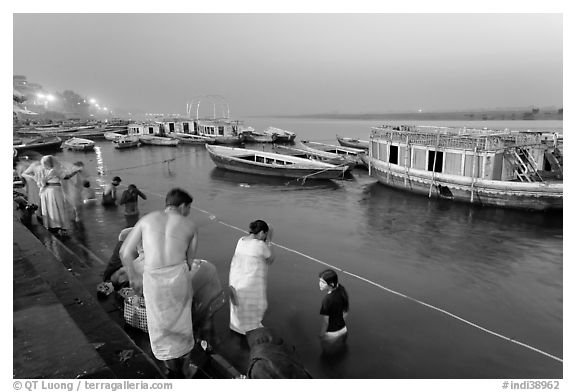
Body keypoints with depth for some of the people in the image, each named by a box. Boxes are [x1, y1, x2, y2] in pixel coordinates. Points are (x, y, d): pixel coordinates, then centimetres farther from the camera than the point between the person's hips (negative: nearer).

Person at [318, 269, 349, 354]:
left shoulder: (328, 299, -34)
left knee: (329, 352, 21)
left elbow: (325, 322, -24)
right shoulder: (341, 290, -11)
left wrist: (321, 335, -10)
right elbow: (345, 313, 3)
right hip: (343, 329, 7)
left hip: (331, 333, -7)